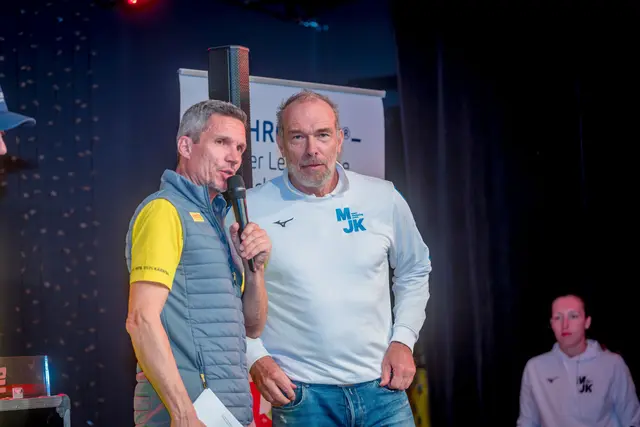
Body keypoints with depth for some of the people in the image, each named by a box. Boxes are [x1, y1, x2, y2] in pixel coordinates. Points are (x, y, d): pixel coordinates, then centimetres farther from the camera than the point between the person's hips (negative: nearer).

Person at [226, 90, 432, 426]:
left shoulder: (384, 199, 4)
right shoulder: (250, 209, -4)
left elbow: (414, 272, 17)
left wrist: (403, 341, 6)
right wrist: (256, 359, -6)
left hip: (380, 385, 2)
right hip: (300, 395, -2)